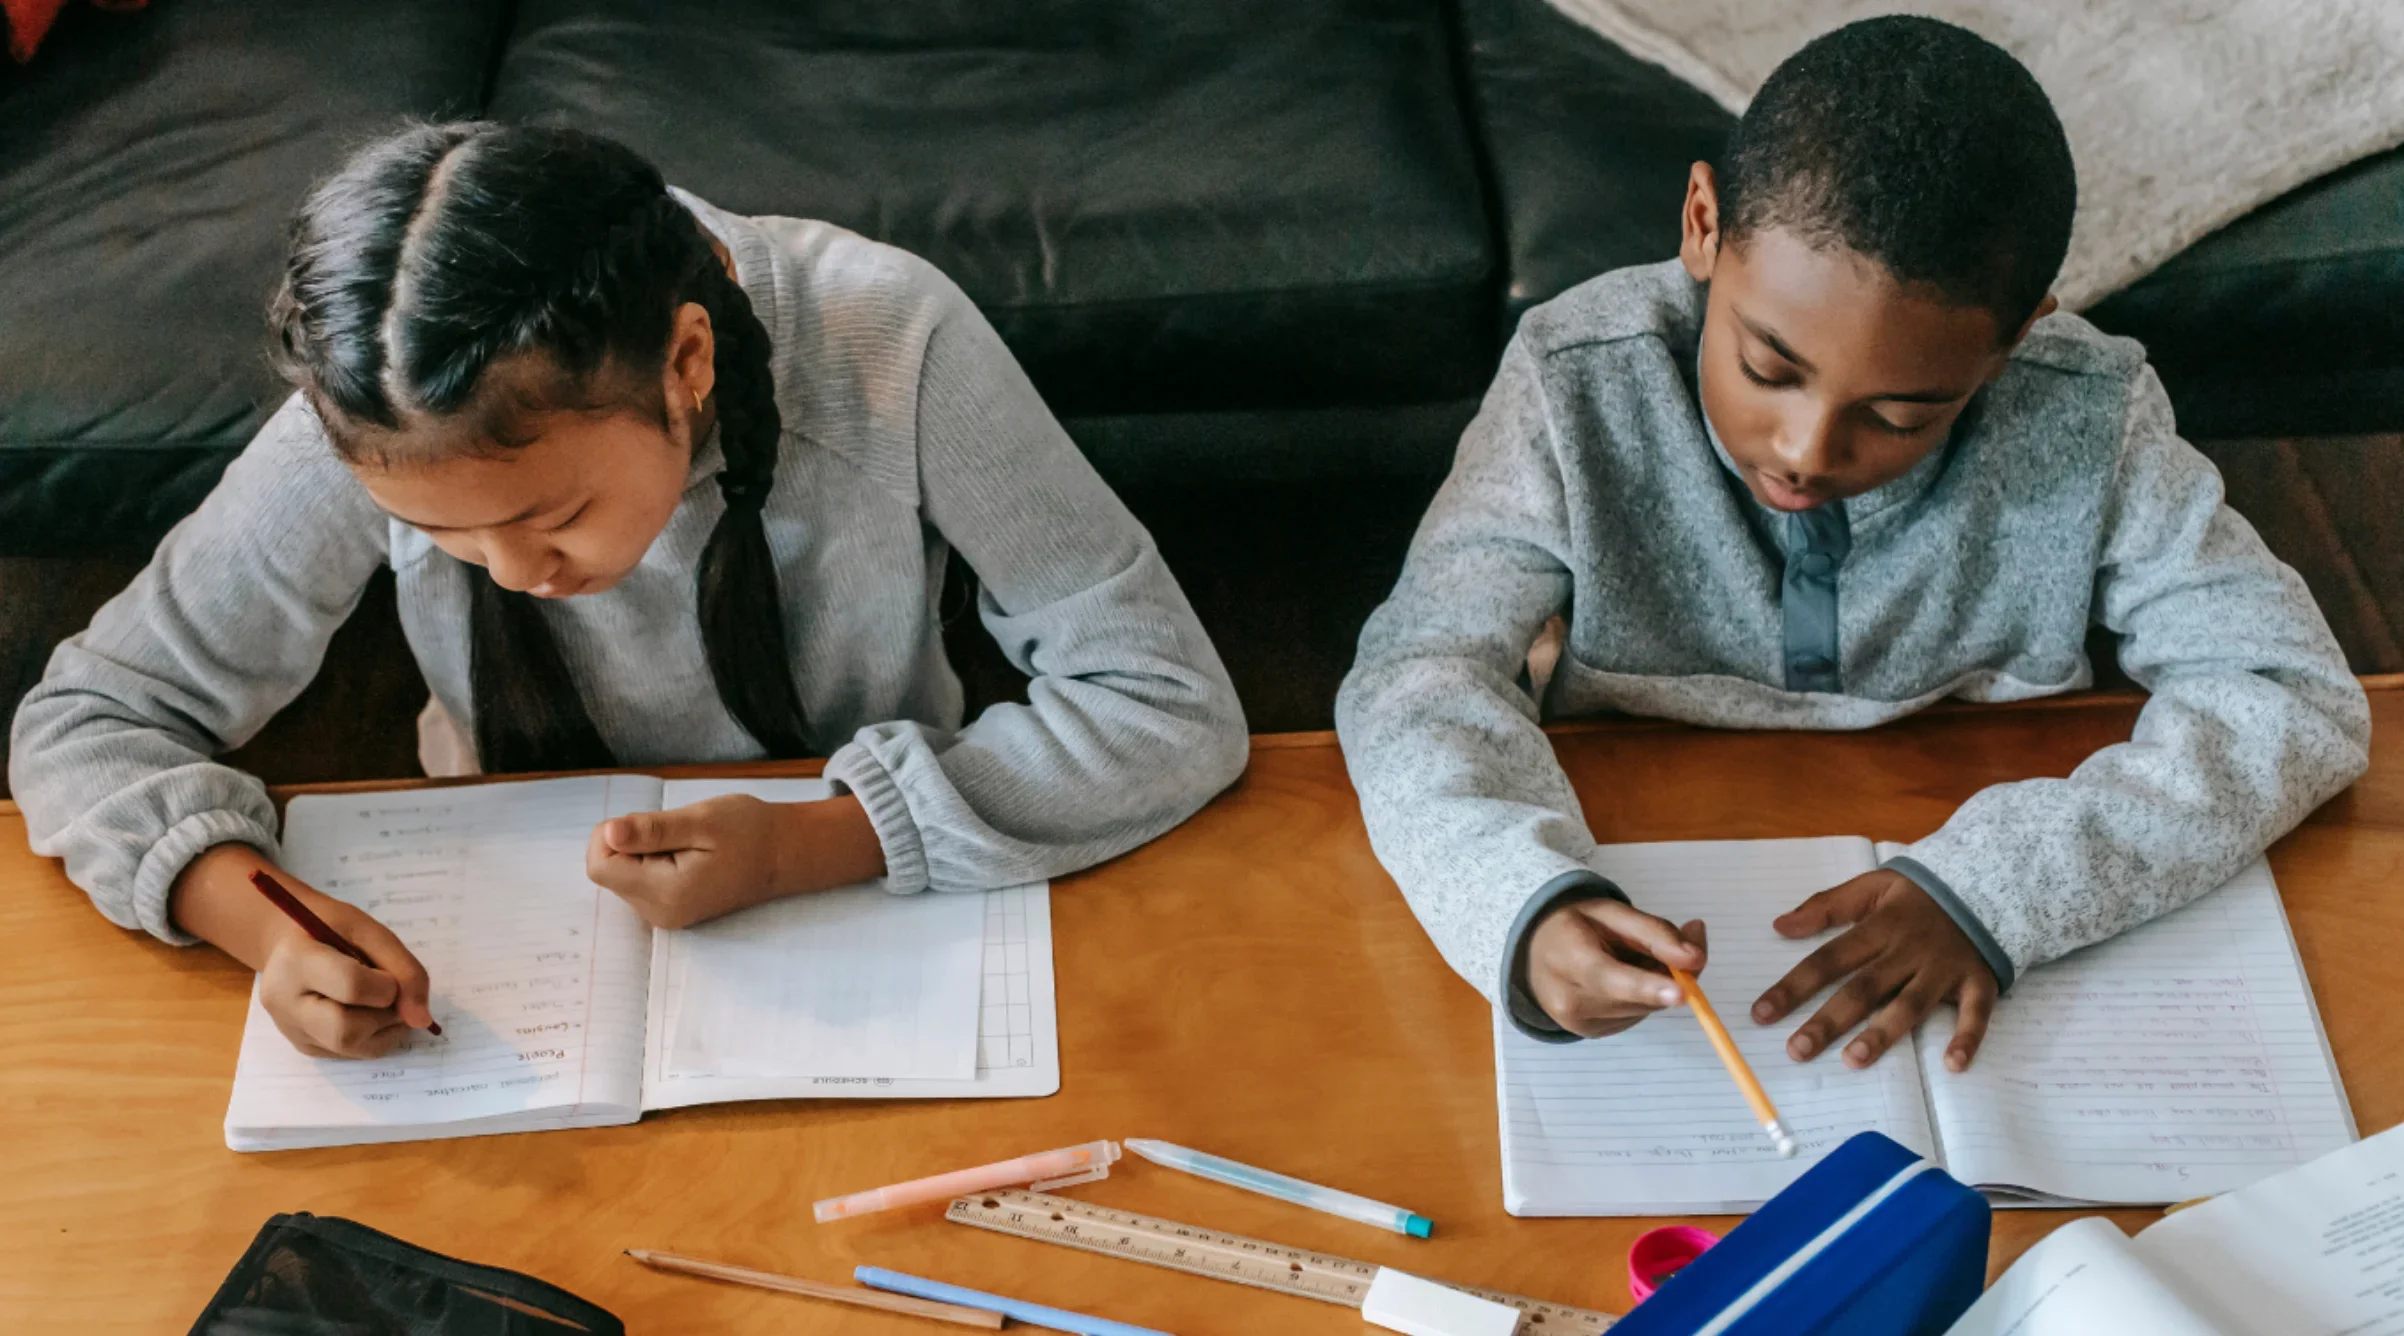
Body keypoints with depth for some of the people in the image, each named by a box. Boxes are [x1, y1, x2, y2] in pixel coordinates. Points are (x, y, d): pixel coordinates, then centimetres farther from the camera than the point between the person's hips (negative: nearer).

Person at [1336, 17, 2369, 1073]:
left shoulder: (2088, 426, -16)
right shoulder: (1583, 385, -18)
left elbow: (2296, 691, -13)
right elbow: (1421, 671, -18)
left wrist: (1999, 883, -27)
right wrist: (1526, 903, -39)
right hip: (1650, 926, 0)